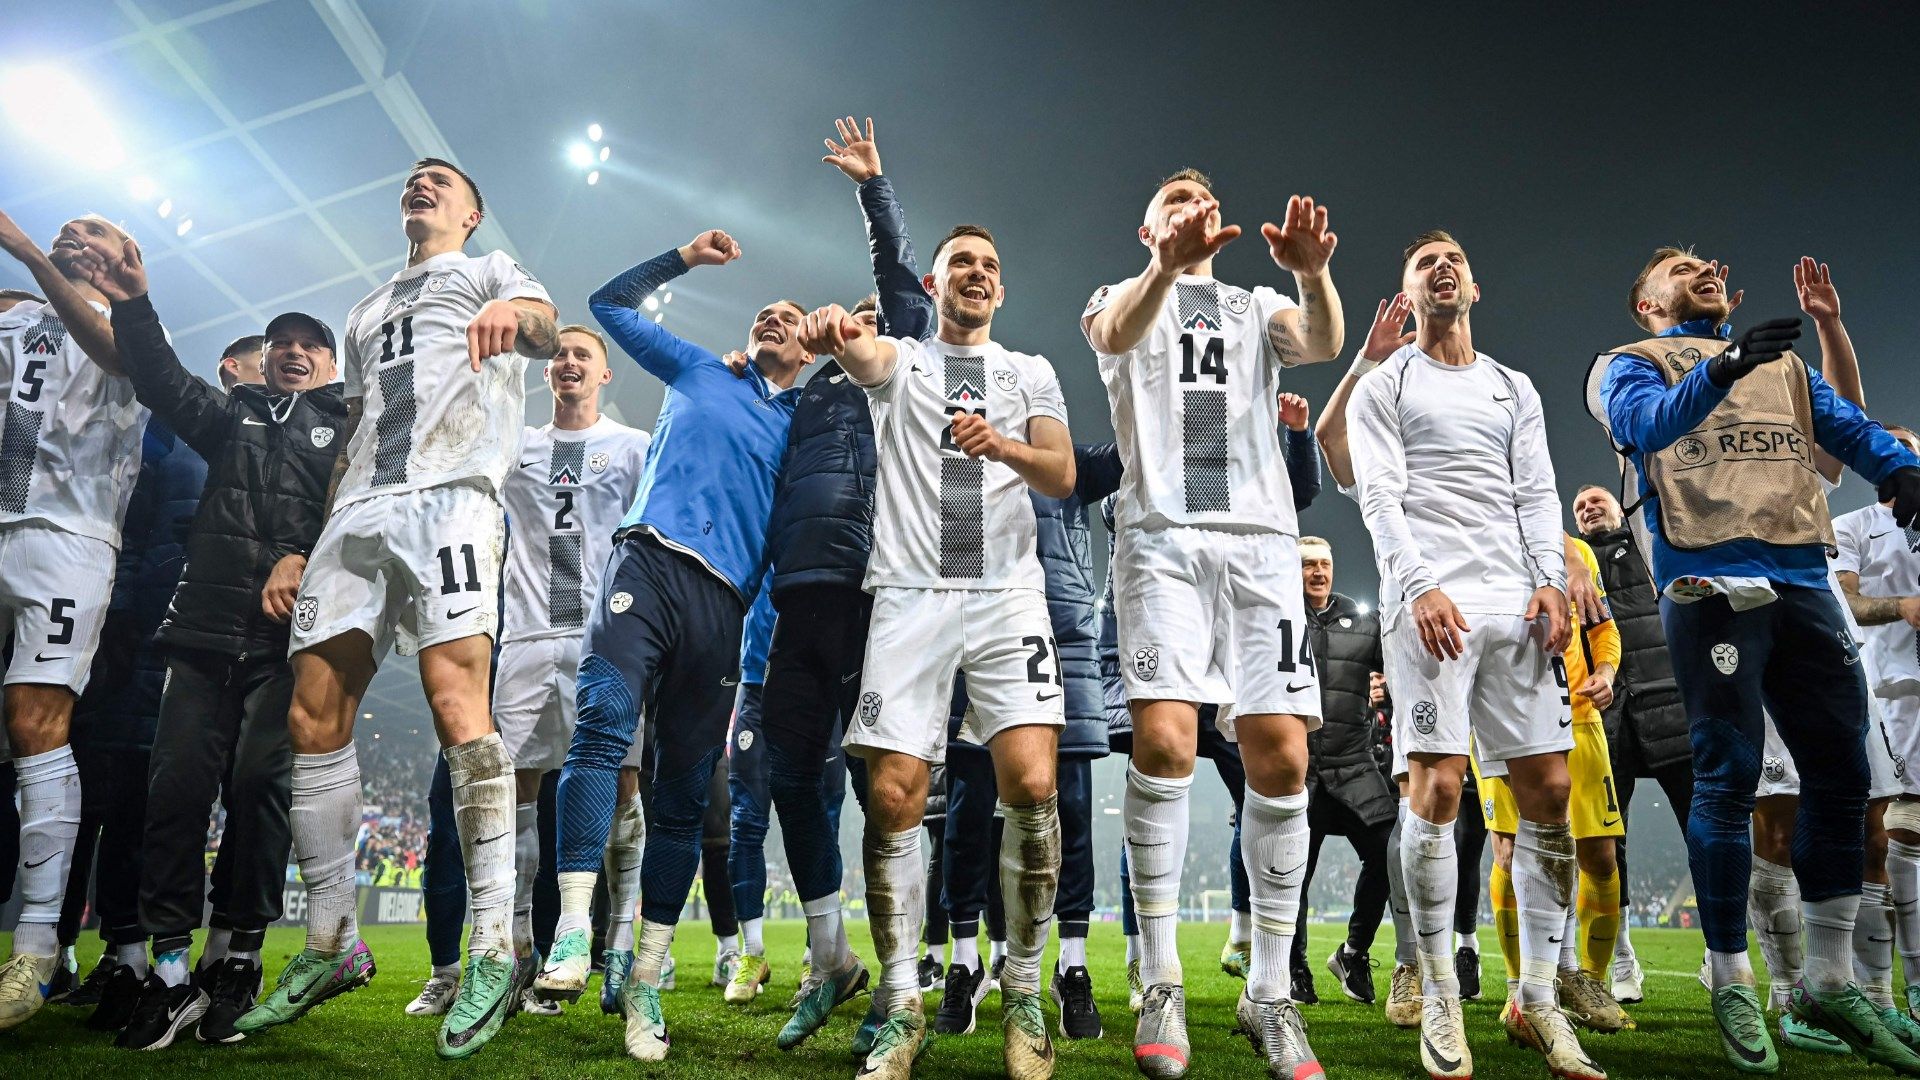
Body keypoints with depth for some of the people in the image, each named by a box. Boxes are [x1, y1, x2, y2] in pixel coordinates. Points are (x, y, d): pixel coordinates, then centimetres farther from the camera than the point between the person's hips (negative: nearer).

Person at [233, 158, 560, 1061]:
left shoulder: (492, 271, 17)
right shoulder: (367, 311, 34)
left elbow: (545, 330, -8)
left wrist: (513, 315, -34)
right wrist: (312, 546, 20)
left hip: (449, 495, -7)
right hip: (358, 510, 7)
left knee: (457, 706, -22)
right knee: (313, 719, -2)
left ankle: (494, 949, -20)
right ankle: (332, 945, 9)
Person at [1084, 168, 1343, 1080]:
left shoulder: (1258, 308, 24)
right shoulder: (1122, 297, 19)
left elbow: (1324, 343, 0)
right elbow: (1115, 333, -8)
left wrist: (1314, 271, -22)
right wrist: (1169, 263, -28)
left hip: (1261, 537, 2)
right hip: (1163, 536, -2)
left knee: (1281, 761, -6)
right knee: (1164, 744, -17)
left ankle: (1269, 993, 6)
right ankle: (1161, 984, -4)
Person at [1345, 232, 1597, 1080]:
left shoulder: (1515, 391, 23)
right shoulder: (1383, 386, 10)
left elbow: (1536, 495, 15)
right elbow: (1380, 497, -2)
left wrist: (1550, 580, -2)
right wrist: (1421, 586, -16)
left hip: (1515, 603, 5)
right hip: (1428, 601, -4)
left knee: (1548, 789, -1)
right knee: (1436, 789, -10)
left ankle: (1536, 1000, 10)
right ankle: (1439, 1001, 0)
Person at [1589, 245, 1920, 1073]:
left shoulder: (1782, 363, 26)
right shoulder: (1631, 363, 11)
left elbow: (1846, 425, 10)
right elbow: (1646, 421, -12)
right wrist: (1720, 368, -31)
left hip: (1803, 581, 5)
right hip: (1711, 586, -5)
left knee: (1841, 775, 3)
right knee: (1728, 781, -6)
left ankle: (1829, 981, 16)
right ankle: (1732, 985, 6)